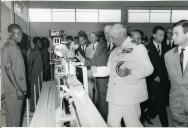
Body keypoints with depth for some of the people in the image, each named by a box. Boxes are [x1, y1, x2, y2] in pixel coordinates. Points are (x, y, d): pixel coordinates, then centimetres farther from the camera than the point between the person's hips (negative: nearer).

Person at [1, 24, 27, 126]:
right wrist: (17, 89, -18)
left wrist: (22, 88, 14)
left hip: (19, 87, 8)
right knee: (13, 116, 2)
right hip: (13, 89, -8)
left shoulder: (16, 47, 12)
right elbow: (8, 70, -18)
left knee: (18, 113, 17)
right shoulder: (7, 47, -14)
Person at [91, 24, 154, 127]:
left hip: (130, 97, -6)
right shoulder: (115, 51, 15)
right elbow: (109, 69, 19)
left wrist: (129, 72, -26)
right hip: (114, 96, 7)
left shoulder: (137, 47, -8)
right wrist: (96, 70, 4)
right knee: (112, 124, 15)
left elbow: (148, 69, -15)